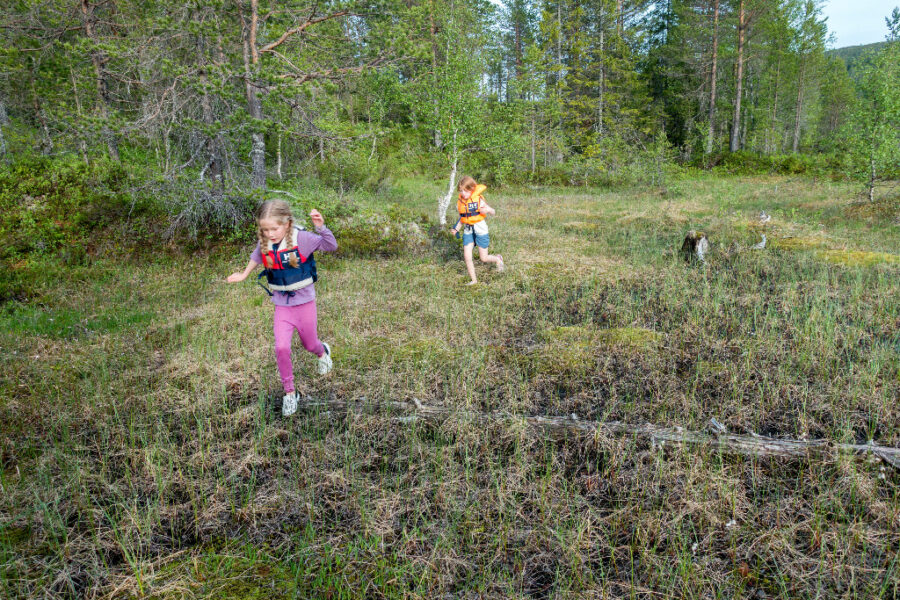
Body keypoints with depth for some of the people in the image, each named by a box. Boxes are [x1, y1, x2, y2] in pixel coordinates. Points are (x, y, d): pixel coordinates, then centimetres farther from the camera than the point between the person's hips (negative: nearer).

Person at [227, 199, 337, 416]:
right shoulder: (264, 244, -5)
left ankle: (323, 352, 54)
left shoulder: (301, 239, -19)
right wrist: (244, 275, 30)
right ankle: (289, 393, 7)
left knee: (310, 344, 15)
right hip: (282, 306, 3)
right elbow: (256, 258, 18)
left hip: (305, 302, -2)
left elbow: (331, 246, -26)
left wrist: (320, 227, -42)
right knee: (281, 348, -11)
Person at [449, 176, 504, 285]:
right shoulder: (460, 203, 1)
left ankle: (497, 259, 39)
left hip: (480, 230, -4)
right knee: (467, 256, -7)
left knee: (483, 258, 5)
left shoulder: (478, 200, -12)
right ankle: (473, 280, 9)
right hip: (468, 231, 4)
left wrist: (488, 210, -29)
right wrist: (456, 229, 1)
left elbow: (493, 213, -7)